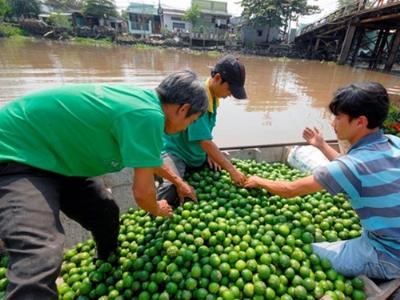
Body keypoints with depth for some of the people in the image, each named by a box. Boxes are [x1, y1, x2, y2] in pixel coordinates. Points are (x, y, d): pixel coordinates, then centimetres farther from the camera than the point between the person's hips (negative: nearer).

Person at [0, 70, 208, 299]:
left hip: (52, 155, 9)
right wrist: (157, 210, 1)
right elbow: (142, 191, -23)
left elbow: (150, 158, 15)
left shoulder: (143, 100, -1)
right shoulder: (148, 115, -31)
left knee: (107, 215, 13)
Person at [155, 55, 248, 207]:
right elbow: (205, 142, -30)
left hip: (196, 154, 9)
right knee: (171, 189, -32)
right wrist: (232, 170, -26)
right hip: (174, 151, -8)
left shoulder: (213, 96, -1)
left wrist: (210, 153, 1)